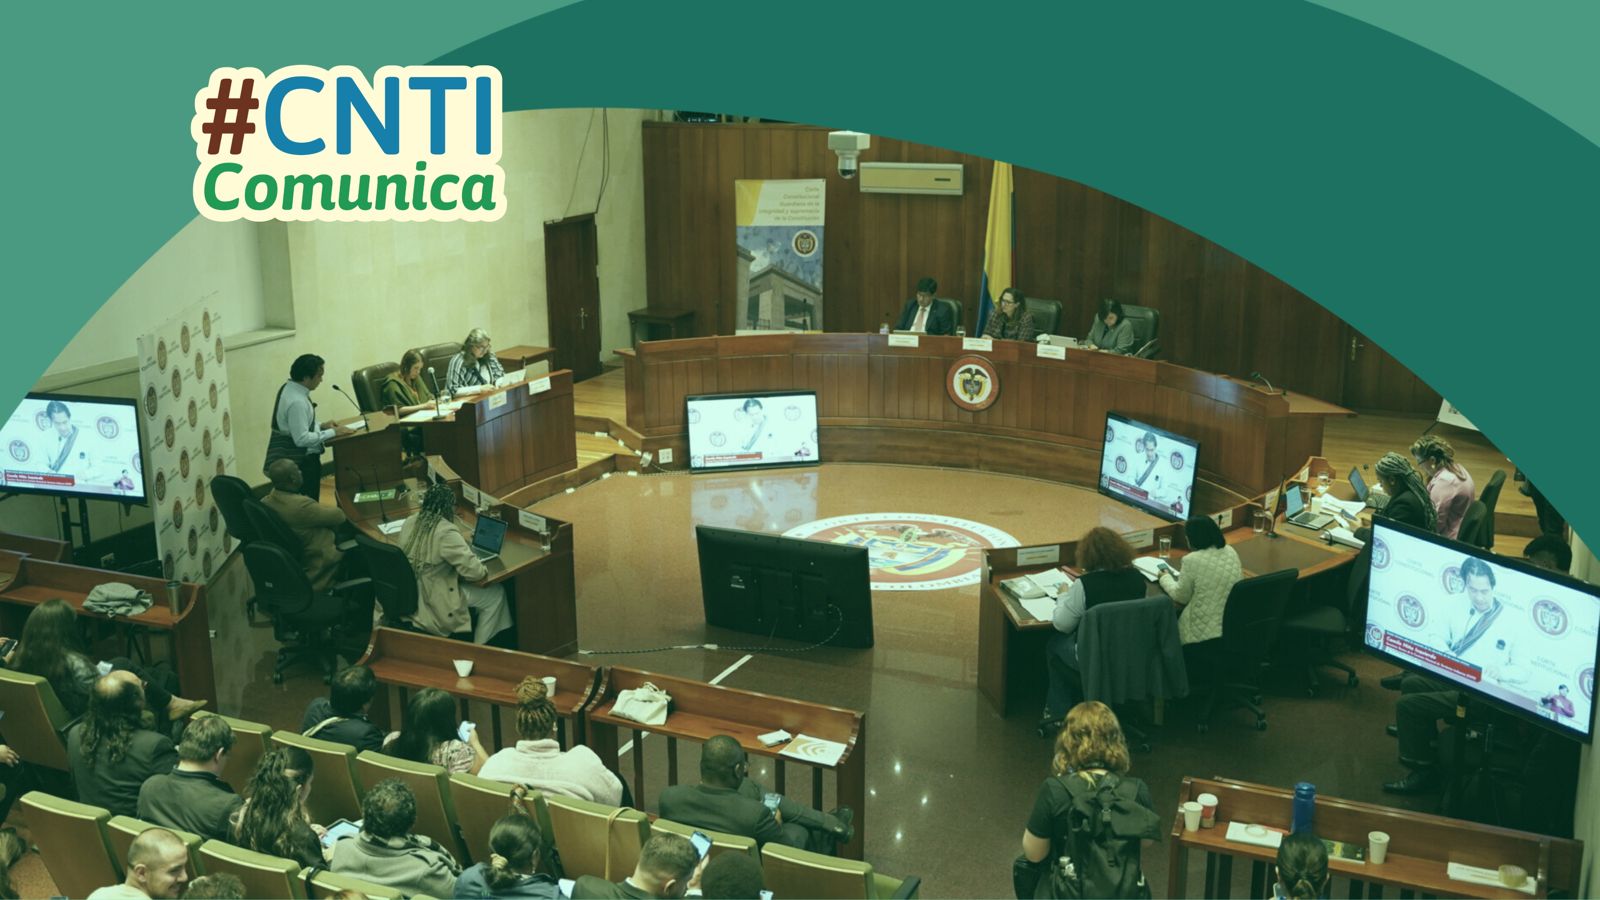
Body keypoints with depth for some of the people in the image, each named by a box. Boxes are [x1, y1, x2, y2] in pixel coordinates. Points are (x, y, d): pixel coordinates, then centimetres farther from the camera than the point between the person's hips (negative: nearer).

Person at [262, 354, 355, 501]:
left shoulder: (289, 388, 5)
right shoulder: (297, 401, -26)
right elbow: (302, 439, -28)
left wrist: (321, 426, 8)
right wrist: (332, 432, -21)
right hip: (299, 462, -10)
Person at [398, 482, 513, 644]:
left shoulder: (410, 523, -3)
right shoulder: (446, 532, -27)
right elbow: (475, 572, -27)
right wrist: (482, 569, -5)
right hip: (436, 604, -8)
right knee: (496, 594, 8)